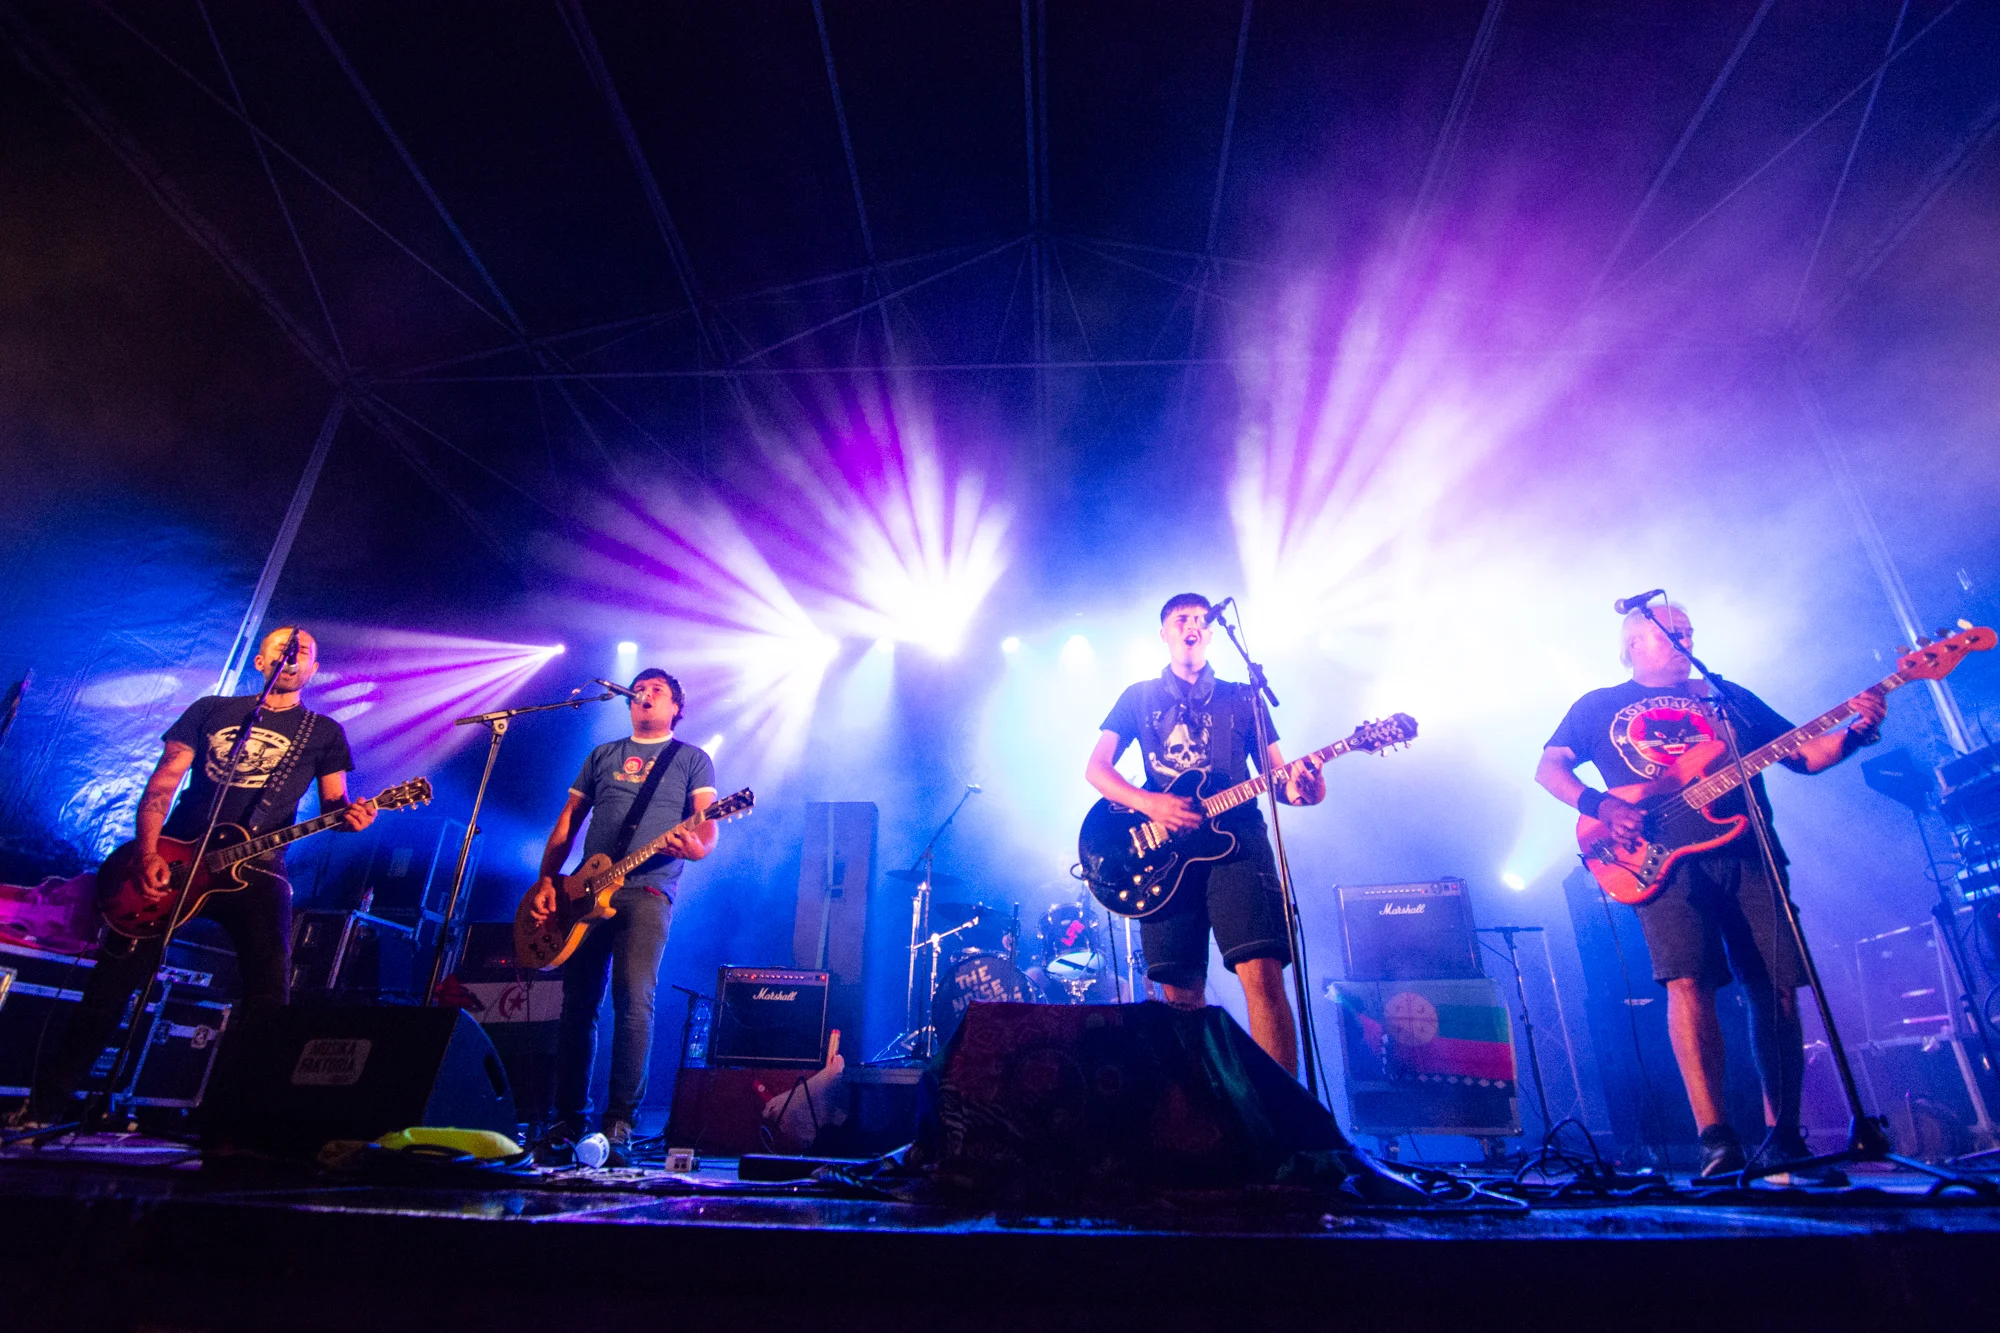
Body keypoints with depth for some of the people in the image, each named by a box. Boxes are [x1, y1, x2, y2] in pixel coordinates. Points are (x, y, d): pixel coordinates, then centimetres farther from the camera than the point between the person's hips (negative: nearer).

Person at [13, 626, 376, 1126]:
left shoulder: (324, 733, 10)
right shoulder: (211, 710, 13)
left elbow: (334, 804, 6)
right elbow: (161, 785, 7)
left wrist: (352, 816, -19)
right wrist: (148, 853, -7)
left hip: (255, 868, -2)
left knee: (269, 989, -12)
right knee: (114, 978, 4)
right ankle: (52, 1097, 20)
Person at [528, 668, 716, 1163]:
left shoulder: (692, 759, 10)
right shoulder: (601, 755, 21)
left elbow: (707, 824, -2)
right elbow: (567, 820, 18)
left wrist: (696, 847, -26)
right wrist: (546, 880, 6)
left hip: (647, 893, -4)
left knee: (634, 1001, -14)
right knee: (578, 1004, 6)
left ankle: (619, 1121, -5)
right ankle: (569, 1118, 17)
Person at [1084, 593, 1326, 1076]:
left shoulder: (1243, 698, 19)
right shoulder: (1139, 698, 17)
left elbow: (1274, 773, 14)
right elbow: (1095, 768, 8)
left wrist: (1298, 789, -12)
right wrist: (1149, 804, -11)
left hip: (1237, 840, 0)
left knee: (1262, 973, -17)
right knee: (1180, 993, -1)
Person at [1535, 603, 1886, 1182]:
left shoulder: (1729, 697, 25)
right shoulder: (1599, 706, 15)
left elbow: (1806, 755, 22)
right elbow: (1548, 768, 6)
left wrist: (1855, 732, 1)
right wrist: (1601, 805, -13)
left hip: (1747, 853, 4)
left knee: (1777, 989, -1)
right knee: (1688, 981, -17)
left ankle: (1782, 1141, 10)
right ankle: (1718, 1142, -17)